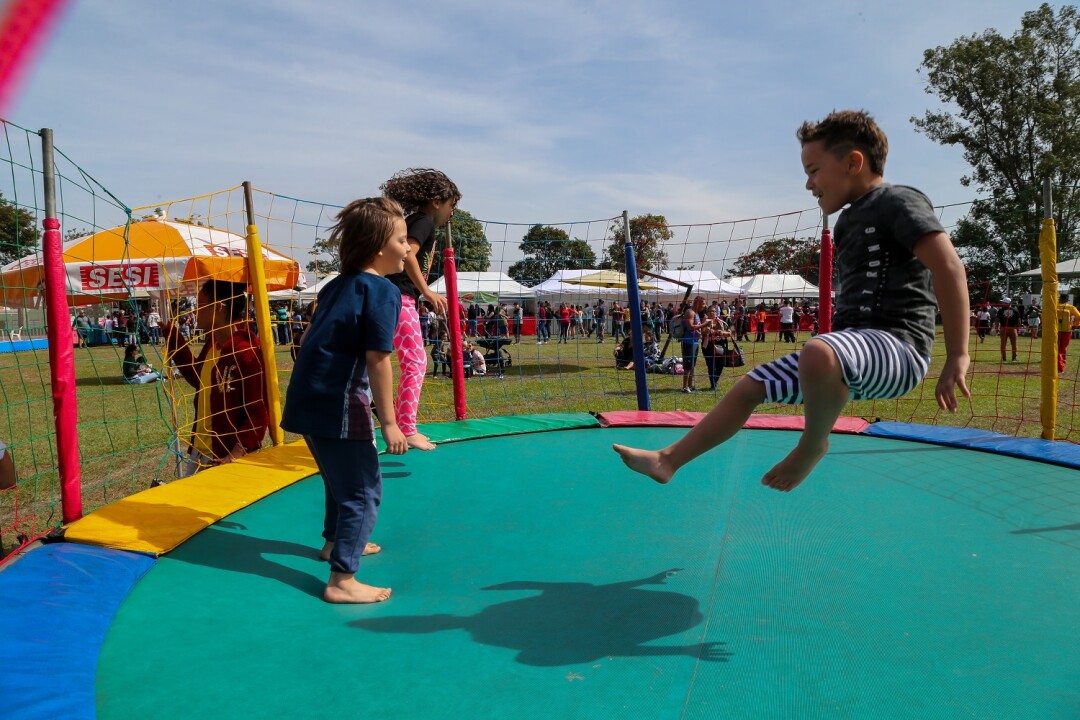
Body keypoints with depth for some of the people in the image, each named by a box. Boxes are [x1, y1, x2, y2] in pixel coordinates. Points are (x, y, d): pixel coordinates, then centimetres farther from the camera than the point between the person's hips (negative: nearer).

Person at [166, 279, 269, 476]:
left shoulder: (247, 353, -22)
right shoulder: (211, 344, 5)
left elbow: (259, 414, -20)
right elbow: (197, 378, 24)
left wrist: (236, 455, -29)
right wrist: (170, 331, 21)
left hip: (226, 459, -9)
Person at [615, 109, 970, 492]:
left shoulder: (898, 201, -7)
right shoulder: (848, 220, 19)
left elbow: (949, 268, -18)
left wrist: (957, 357, -21)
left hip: (897, 346, -9)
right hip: (857, 342, 9)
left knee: (817, 353, -40)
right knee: (749, 386, 7)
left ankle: (812, 445, -13)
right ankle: (667, 460, 13)